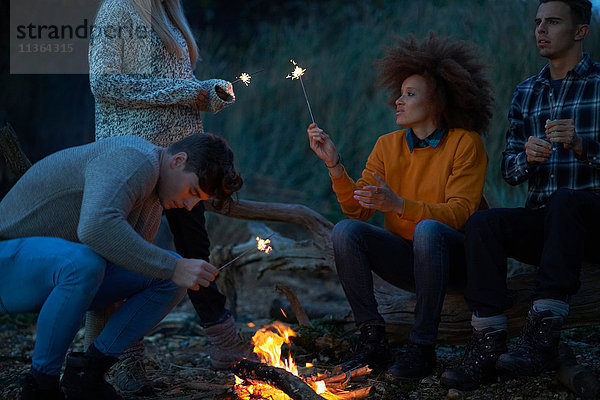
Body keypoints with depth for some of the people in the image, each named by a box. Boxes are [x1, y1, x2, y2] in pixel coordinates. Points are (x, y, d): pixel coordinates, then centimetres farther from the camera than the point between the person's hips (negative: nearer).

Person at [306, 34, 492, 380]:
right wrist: (334, 164, -16)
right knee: (345, 231, -18)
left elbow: (458, 214, -17)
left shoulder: (465, 143, -7)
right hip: (406, 259, 4)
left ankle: (422, 347, -25)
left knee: (428, 230, -35)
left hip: (455, 259, -4)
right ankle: (374, 340, -15)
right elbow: (358, 210, -2)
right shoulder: (387, 146, 6)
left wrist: (399, 205, -30)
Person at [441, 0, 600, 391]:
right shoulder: (526, 93, 17)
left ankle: (543, 333, -38)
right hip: (544, 223, 4)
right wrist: (527, 157, -11)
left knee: (564, 200, -36)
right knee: (482, 223, -23)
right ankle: (488, 344, -29)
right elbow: (509, 169, 12)